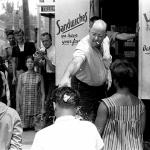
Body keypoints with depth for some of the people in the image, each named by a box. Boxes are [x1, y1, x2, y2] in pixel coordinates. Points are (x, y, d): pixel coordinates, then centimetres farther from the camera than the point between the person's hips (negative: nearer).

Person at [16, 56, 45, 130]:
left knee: (36, 126, -4)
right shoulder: (21, 76, 5)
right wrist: (17, 106, -1)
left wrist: (43, 107, -5)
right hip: (24, 106, 1)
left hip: (36, 106, -1)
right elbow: (18, 92, 6)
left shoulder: (39, 77, 2)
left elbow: (42, 93, 2)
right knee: (24, 127, 0)